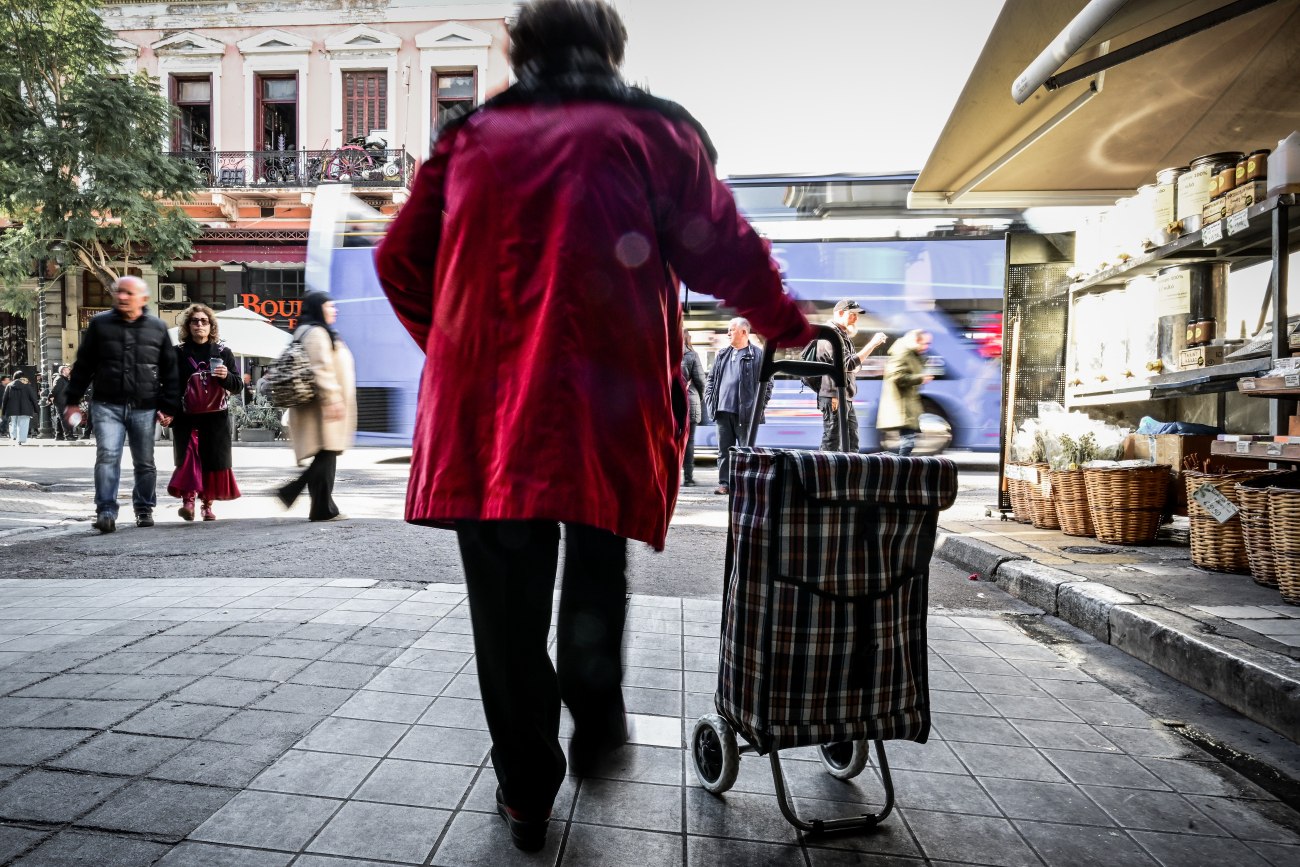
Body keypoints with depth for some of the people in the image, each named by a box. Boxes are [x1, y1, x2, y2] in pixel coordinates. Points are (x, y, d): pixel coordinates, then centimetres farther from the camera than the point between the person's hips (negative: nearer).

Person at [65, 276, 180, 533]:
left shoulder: (158, 327, 6)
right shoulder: (99, 323, 6)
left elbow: (169, 370, 7)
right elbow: (83, 365, 9)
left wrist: (168, 406, 2)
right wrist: (72, 400, 6)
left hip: (144, 408, 1)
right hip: (107, 405, -1)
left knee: (145, 463, 9)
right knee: (107, 456, -14)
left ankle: (144, 509, 23)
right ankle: (106, 511, -11)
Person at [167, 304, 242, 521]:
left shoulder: (223, 352, 7)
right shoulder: (178, 353, 6)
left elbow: (237, 385, 6)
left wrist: (226, 377, -15)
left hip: (216, 416, 1)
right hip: (187, 416, -1)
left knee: (214, 460, 4)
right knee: (187, 457, -9)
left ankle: (208, 504, 14)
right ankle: (188, 500, -10)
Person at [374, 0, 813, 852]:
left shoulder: (471, 136, 17)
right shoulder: (653, 132, 10)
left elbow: (401, 261, 14)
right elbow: (726, 253, 8)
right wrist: (794, 330, 22)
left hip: (483, 407, 2)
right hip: (609, 406, -1)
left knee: (506, 604, 11)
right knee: (597, 575, 21)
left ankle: (527, 791, 23)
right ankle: (597, 725, 35)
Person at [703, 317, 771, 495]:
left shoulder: (758, 354, -3)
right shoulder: (722, 355, 15)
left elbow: (767, 383, -4)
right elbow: (711, 378, 20)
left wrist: (759, 407, -10)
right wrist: (710, 400, 8)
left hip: (744, 413, -5)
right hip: (722, 411, 5)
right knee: (724, 450, 8)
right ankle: (724, 483, 15)